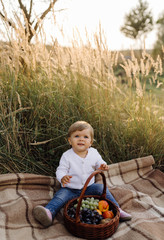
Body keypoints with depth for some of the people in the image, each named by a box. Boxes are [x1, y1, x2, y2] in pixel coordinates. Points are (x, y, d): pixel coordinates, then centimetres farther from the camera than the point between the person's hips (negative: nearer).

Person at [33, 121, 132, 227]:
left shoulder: (94, 153, 0)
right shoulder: (67, 156, -11)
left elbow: (99, 163, 14)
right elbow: (61, 170, -12)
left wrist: (102, 166, -11)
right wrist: (62, 178, -36)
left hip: (89, 187, 3)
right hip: (70, 189, -2)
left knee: (101, 187, -15)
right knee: (61, 195, -26)